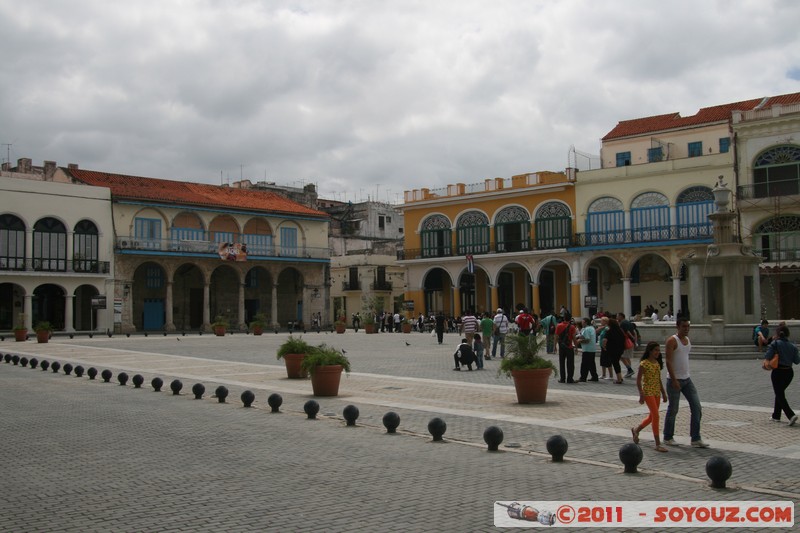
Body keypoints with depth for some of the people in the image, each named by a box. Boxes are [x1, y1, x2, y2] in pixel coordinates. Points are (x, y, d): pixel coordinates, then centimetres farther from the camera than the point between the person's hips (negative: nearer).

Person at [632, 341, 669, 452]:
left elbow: (659, 379, 17)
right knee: (656, 416, -12)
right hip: (648, 392, -8)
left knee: (652, 416, 14)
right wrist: (641, 394, -17)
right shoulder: (644, 364, -13)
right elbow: (638, 380, -12)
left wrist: (663, 393, 16)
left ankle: (636, 430, 39)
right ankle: (658, 444, -8)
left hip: (657, 392, 8)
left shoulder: (657, 363, 10)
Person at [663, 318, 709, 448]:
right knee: (673, 410, 2)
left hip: (686, 379, 7)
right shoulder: (672, 341, -13)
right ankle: (667, 438, 17)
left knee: (697, 407, 1)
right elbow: (668, 361, -18)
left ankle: (696, 439, 6)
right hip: (674, 380, -7)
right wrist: (674, 380, -23)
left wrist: (685, 376, 18)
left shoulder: (688, 340, 11)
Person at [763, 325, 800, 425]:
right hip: (789, 372, 5)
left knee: (780, 395, -1)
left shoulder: (775, 344, -9)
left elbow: (768, 355, -21)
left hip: (778, 372, -5)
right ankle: (776, 416, 28)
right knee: (780, 393, 21)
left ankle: (791, 415, -20)